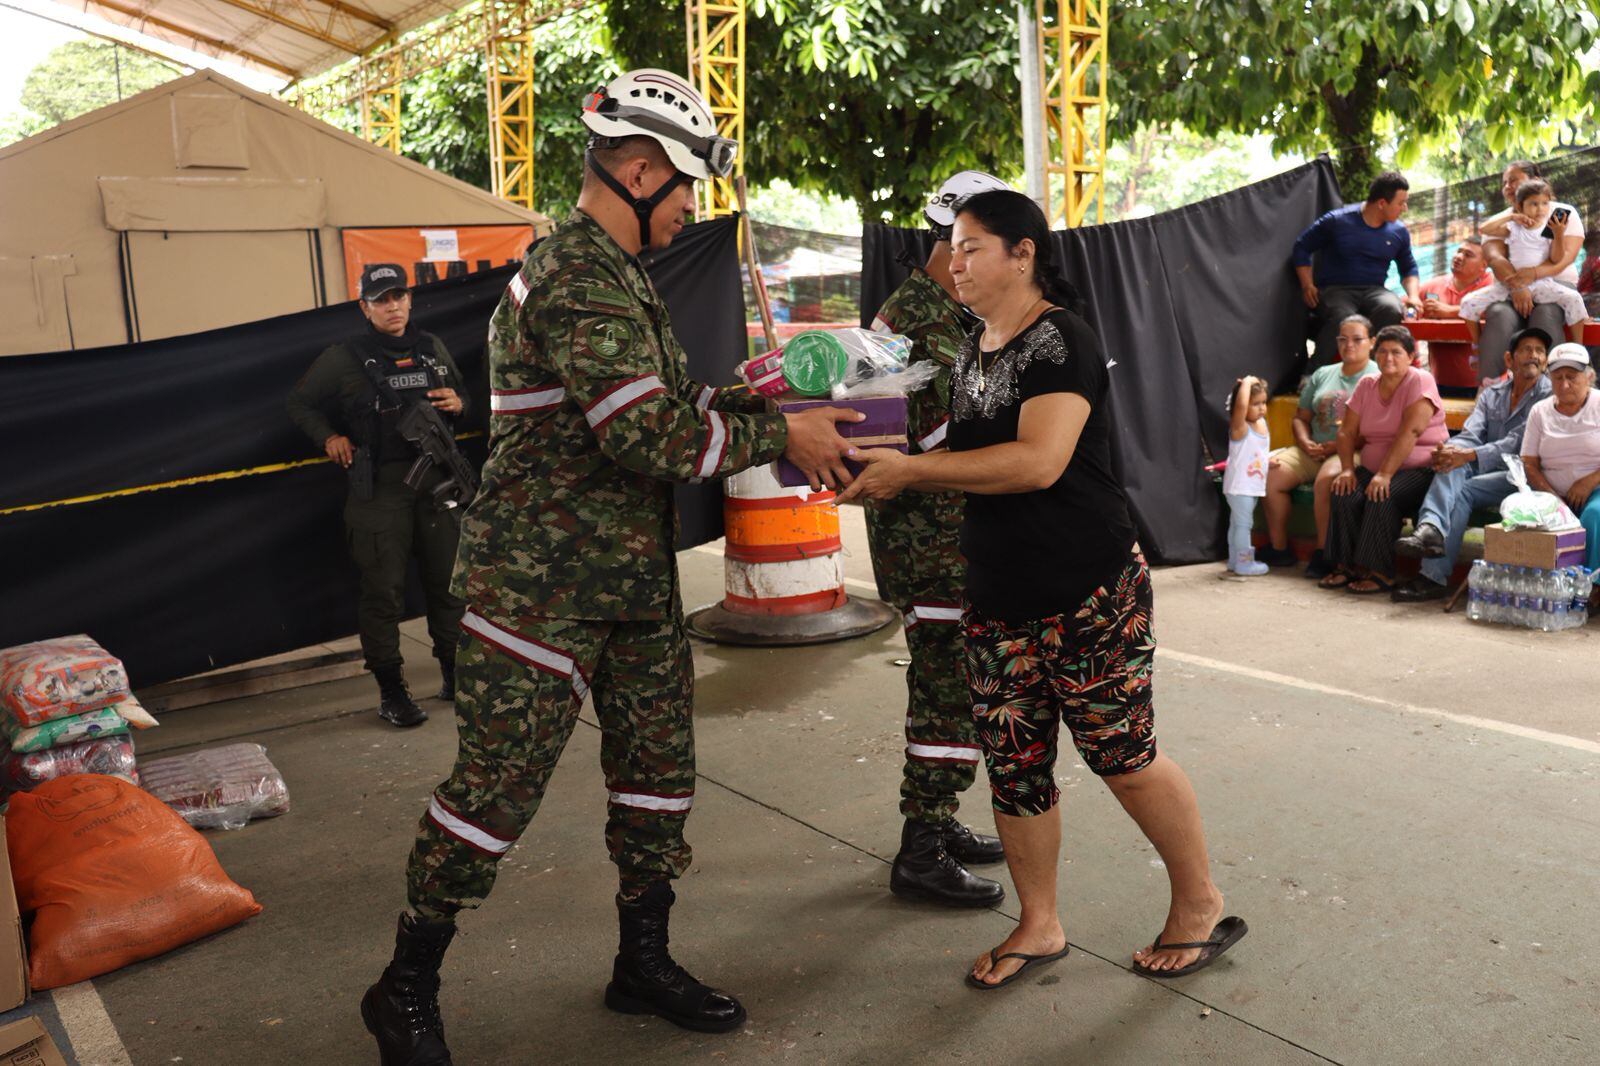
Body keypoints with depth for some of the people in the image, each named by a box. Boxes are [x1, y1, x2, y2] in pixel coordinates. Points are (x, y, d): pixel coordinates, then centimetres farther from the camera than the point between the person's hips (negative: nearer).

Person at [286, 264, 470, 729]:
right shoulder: (343, 358, 0)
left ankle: (455, 675, 25)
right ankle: (391, 691, 6)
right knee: (383, 590, -4)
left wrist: (457, 403, 2)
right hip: (378, 487, -4)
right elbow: (300, 402, 10)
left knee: (447, 581, 10)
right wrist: (329, 437, -4)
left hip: (436, 480, 4)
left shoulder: (432, 347, 11)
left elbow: (460, 391, 24)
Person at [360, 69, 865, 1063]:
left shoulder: (623, 277, 17)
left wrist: (769, 405, 6)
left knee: (659, 764, 13)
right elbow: (646, 435, -26)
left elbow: (672, 400, 20)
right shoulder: (576, 278, -18)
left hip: (636, 579, 10)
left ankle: (644, 961, 30)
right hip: (541, 584, -10)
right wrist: (780, 437, -15)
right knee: (498, 786, -2)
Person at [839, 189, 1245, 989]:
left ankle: (1200, 906, 24)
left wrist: (910, 469, -22)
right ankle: (1039, 927, 26)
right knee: (1013, 765, 10)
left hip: (1088, 594, -8)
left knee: (1121, 754, 2)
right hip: (999, 595, 8)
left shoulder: (1060, 340, -13)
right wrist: (887, 468, 4)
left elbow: (1037, 461, -26)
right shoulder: (974, 354, 15)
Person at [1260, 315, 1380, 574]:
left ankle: (1323, 554, -23)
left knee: (1326, 479, -37)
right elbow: (1301, 418, 20)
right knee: (1269, 471, -17)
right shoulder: (1322, 375, 20)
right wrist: (1305, 442, -1)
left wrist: (1337, 445, -17)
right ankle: (1278, 548, -8)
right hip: (1314, 450, 6)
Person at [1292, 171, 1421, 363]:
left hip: (1373, 291, 4)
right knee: (1343, 318, -39)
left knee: (1391, 310, -34)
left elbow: (1408, 268, 25)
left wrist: (1413, 295, 5)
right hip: (1335, 290, -4)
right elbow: (1301, 247, 6)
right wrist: (1308, 286, -4)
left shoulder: (1399, 232, 11)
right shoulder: (1336, 221, -2)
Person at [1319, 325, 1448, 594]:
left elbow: (1410, 432, -22)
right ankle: (1347, 566, -14)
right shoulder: (1367, 386, 10)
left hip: (1419, 469, -5)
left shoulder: (1420, 382, -9)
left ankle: (1380, 573, -22)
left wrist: (1384, 474, -29)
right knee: (1345, 495, -22)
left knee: (1381, 498, -31)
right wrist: (1347, 469, -12)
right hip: (1373, 467, 5)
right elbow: (1347, 432, 5)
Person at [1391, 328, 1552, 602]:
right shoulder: (1491, 394, 18)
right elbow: (1470, 434, 3)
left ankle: (1434, 576, -32)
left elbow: (1517, 443, -14)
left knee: (1462, 491, -28)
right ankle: (1430, 528, -51)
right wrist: (1448, 450, -21)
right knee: (1452, 466, -26)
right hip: (1483, 468, 5)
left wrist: (1469, 455, -27)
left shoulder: (1548, 395, -1)